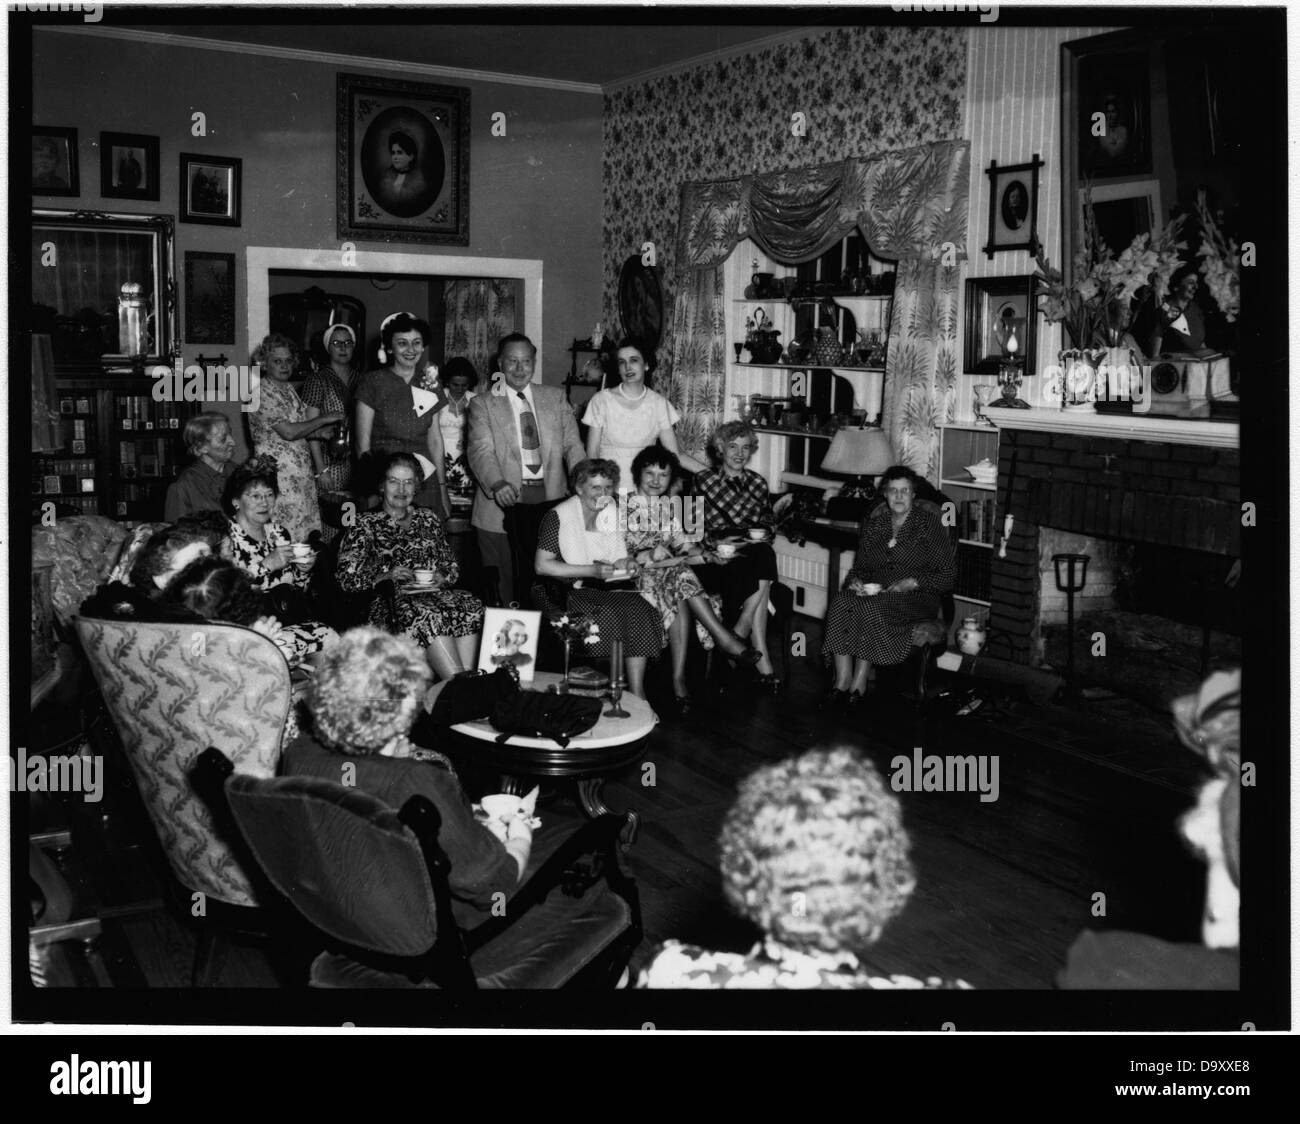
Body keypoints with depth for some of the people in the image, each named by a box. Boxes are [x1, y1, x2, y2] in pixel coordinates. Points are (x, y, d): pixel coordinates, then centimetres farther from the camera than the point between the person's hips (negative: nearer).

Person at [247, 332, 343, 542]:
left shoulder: (288, 390, 16)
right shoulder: (262, 391, -11)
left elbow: (303, 428, 18)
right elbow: (288, 432, -19)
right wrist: (324, 419, -10)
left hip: (301, 473, 9)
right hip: (278, 474, -9)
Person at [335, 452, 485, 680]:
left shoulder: (428, 519, 22)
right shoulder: (367, 524, 9)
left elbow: (452, 566, 22)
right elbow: (347, 579, 0)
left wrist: (439, 578, -1)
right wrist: (387, 577, -15)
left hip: (433, 593, 4)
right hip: (389, 602, -4)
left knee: (471, 606, -28)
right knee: (428, 616, -36)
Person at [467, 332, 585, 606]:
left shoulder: (555, 397, 15)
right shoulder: (483, 404, 6)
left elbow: (572, 444, 8)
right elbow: (480, 451, -6)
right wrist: (497, 484, -27)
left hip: (550, 499, 2)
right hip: (505, 501, -2)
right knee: (503, 587, -1)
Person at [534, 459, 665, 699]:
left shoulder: (613, 514, 12)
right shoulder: (558, 516, -7)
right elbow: (542, 565, -13)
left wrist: (627, 564, -6)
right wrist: (591, 571, -18)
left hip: (609, 589, 5)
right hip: (569, 593, -5)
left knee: (638, 608, -24)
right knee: (608, 616, -31)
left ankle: (637, 694, -23)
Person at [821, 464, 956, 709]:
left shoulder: (929, 524, 1)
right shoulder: (873, 524, 15)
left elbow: (947, 576, -2)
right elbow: (860, 565, 20)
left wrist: (912, 583, -15)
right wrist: (855, 581, -4)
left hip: (916, 598, -4)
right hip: (873, 592, 4)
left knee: (871, 608, -35)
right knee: (841, 603, -29)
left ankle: (860, 683, -26)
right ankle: (842, 682, -30)